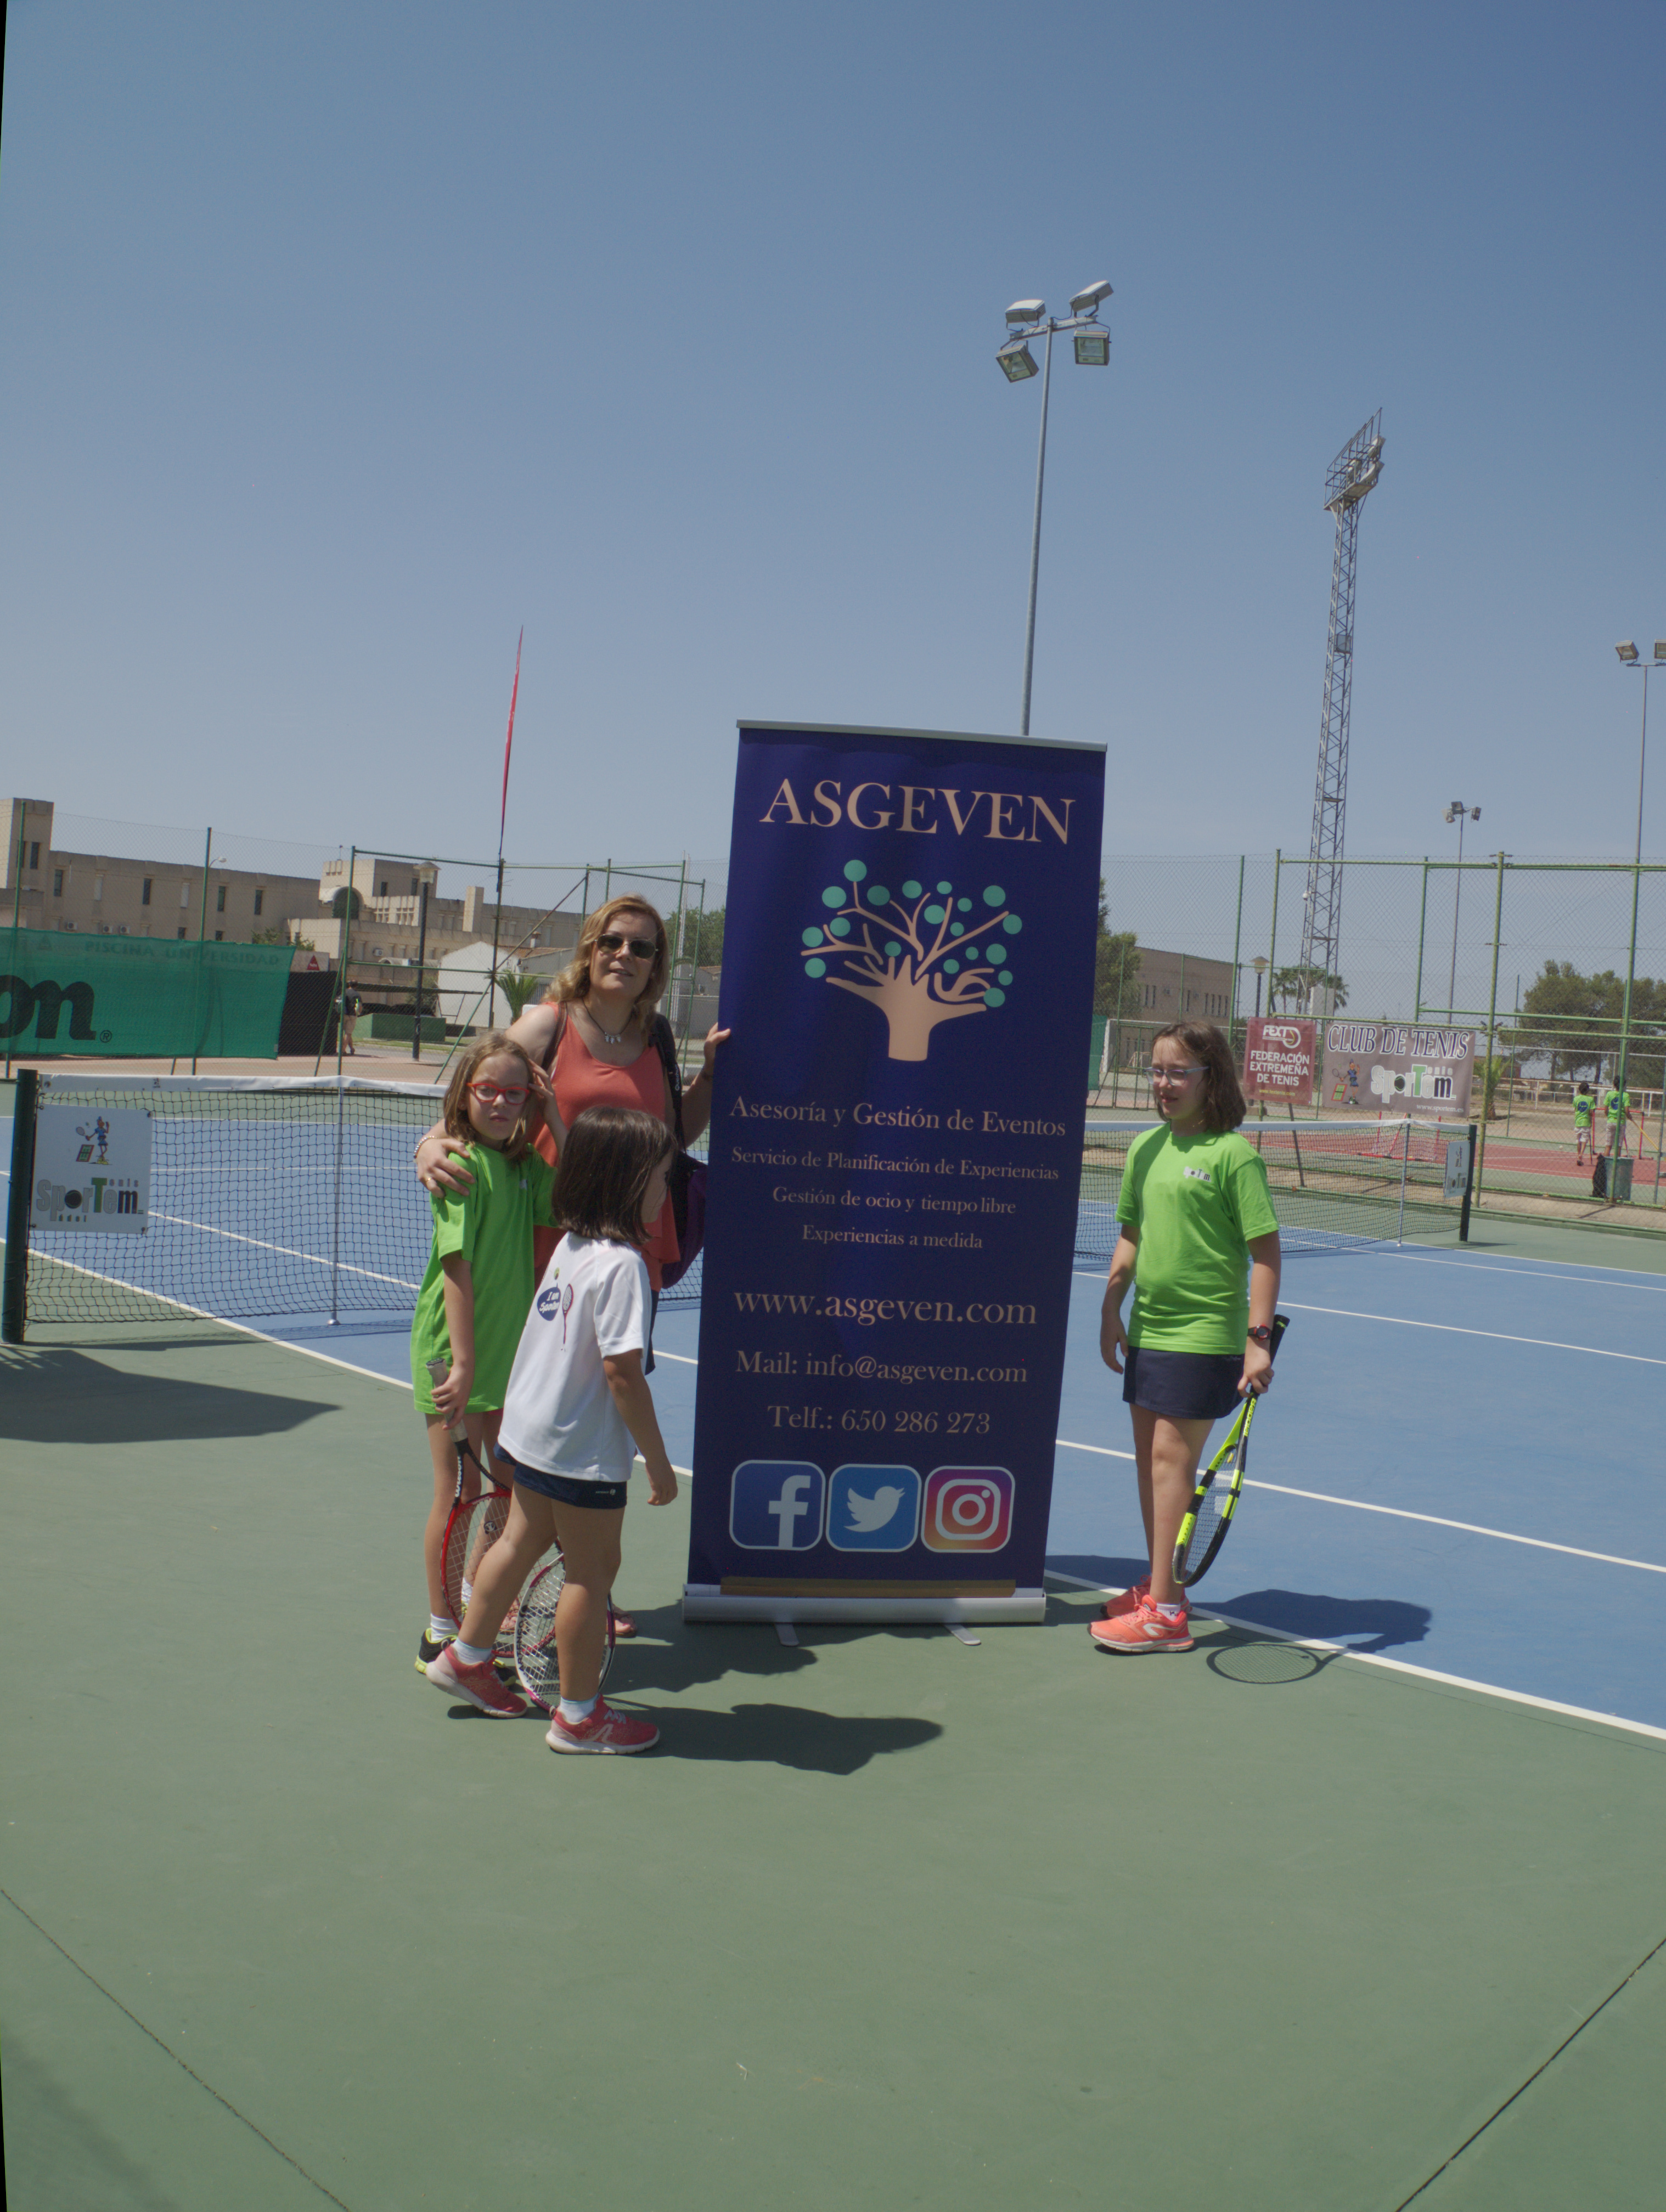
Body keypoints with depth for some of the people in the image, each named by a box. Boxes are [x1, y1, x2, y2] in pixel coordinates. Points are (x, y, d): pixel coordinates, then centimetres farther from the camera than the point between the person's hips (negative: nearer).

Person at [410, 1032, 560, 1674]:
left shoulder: (523, 1165, 5)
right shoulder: (463, 1165, -17)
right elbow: (457, 1268, -21)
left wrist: (555, 1119, -10)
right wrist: (464, 1362, -24)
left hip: (509, 1350, 7)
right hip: (456, 1353, -7)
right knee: (458, 1490, 3)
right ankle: (442, 1634, 16)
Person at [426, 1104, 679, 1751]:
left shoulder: (571, 1244, 3)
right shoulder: (620, 1265, -24)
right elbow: (622, 1373, -25)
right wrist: (658, 1461, -18)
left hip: (529, 1428, 9)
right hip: (584, 1452, -9)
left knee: (521, 1541, 25)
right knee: (592, 1571, 6)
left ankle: (466, 1656, 42)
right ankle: (579, 1715, 20)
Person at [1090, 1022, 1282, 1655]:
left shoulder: (1233, 1154, -11)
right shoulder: (1146, 1148, 9)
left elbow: (1265, 1251, -12)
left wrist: (1258, 1337, -16)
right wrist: (1111, 1311, 12)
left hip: (1204, 1334, -7)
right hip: (1148, 1329, 7)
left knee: (1172, 1456, -7)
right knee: (1149, 1457, 12)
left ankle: (1163, 1612, -2)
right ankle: (1161, 1588, 25)